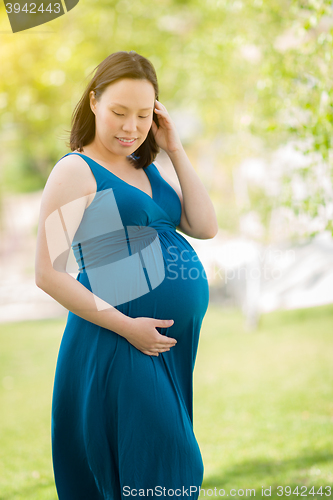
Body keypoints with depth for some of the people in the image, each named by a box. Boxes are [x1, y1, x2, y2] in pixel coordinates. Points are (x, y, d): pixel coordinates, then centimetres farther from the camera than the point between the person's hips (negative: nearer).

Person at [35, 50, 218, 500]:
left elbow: (205, 227, 6)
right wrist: (126, 326, -16)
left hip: (176, 344, 8)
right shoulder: (76, 171, -6)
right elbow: (49, 274, -12)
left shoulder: (149, 170, 17)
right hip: (120, 345, -8)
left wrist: (175, 149, 3)